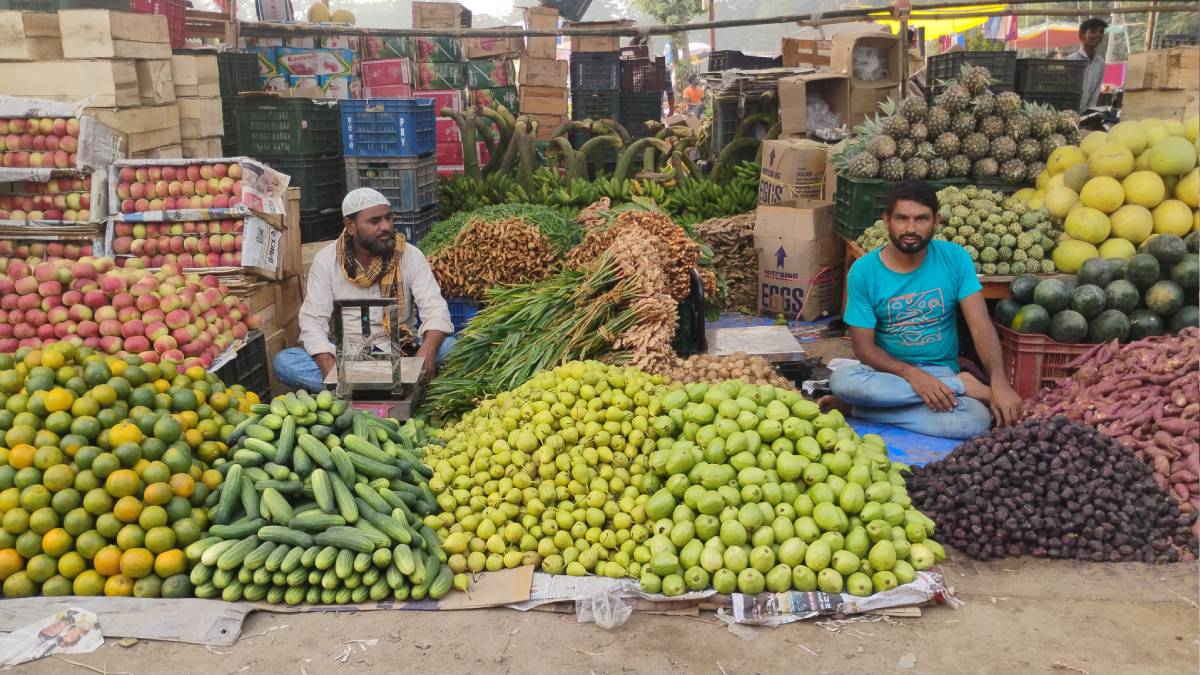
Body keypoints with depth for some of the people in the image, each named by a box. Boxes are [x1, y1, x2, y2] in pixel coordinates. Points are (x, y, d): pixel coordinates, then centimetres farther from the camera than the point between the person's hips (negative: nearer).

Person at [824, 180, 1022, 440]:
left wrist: (999, 382, -28)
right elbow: (863, 347, -9)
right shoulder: (864, 271, -8)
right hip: (889, 372, 1)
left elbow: (981, 326, -11)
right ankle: (960, 386, -18)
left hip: (942, 371, 0)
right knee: (842, 379, -35)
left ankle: (863, 407, -17)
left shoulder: (955, 258, -4)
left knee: (977, 421, -32)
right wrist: (912, 374, -25)